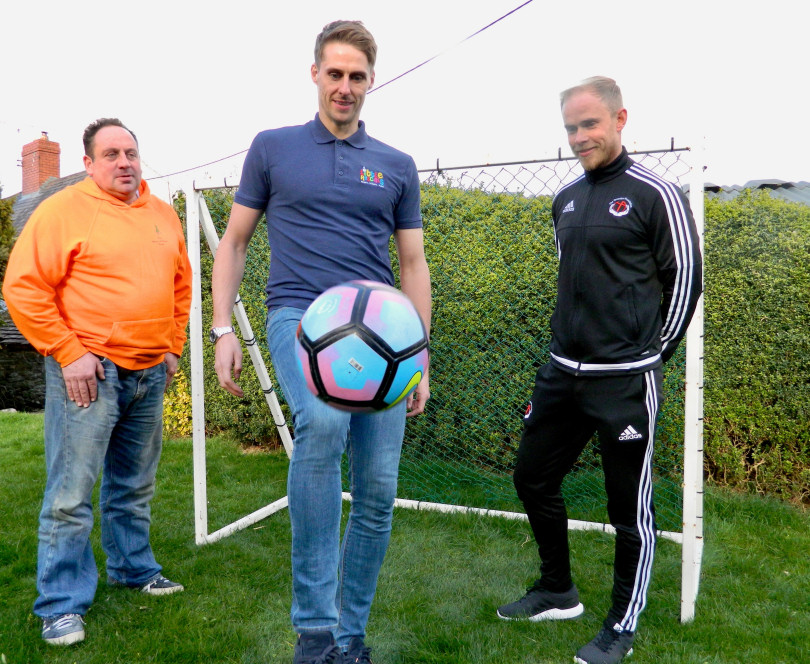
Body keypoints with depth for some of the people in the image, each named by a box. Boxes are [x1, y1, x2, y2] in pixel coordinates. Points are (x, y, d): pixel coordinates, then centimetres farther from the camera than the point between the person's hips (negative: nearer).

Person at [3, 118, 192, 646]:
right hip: (88, 370, -6)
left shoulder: (164, 215, 12)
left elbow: (181, 285, 21)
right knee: (71, 493, -2)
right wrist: (68, 353, -13)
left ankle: (135, 569, 35)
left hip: (150, 373, 6)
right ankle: (61, 606, 11)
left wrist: (172, 347, 14)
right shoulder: (64, 210, -6)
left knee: (135, 485, 18)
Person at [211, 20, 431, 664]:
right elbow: (234, 241, 12)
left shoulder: (397, 166, 14)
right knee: (323, 422, -34)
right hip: (301, 318, -3)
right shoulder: (272, 148, 9)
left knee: (378, 491, 0)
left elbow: (413, 264, 15)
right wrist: (223, 329, 1)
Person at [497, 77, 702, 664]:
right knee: (533, 479, 14)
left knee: (631, 509, 4)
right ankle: (558, 592, 35)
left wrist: (652, 353, 4)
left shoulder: (656, 195, -8)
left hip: (625, 383, -7)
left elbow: (685, 279, -3)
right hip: (563, 373, 7)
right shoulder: (565, 200, 11)